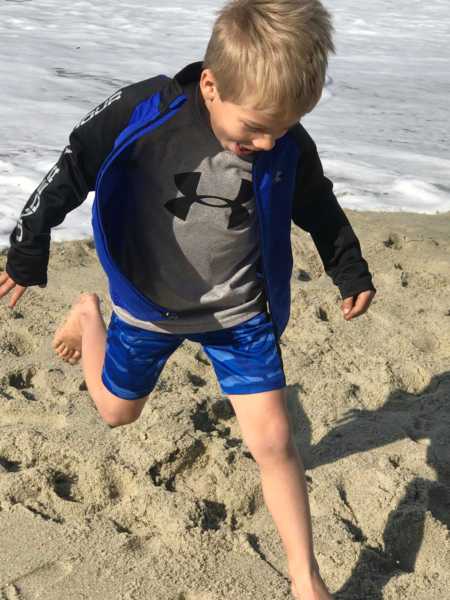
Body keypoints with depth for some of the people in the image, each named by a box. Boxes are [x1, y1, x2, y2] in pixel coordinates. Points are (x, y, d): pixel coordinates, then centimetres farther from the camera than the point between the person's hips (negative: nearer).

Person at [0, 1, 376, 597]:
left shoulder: (289, 146, -18)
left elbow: (320, 210, 3)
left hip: (240, 312, 1)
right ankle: (88, 316, 48)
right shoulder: (141, 112, -26)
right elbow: (72, 173, -13)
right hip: (149, 304, 0)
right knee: (118, 410, 20)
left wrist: (350, 272, 12)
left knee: (273, 440, -3)